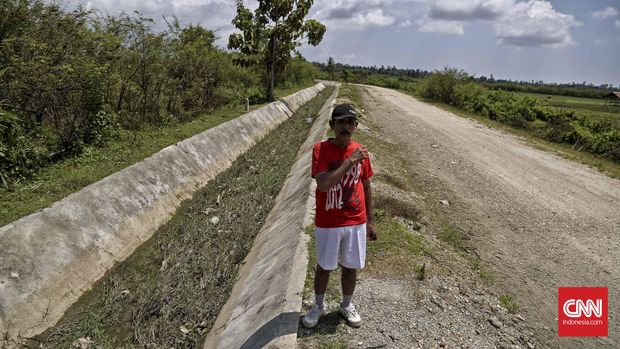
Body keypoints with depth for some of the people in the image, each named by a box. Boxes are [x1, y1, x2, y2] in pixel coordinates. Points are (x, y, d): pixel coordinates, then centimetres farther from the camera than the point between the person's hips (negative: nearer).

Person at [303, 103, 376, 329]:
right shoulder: (321, 149, -14)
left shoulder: (360, 151, -2)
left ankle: (347, 305, 39)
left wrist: (370, 220, 8)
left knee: (351, 266, 16)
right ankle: (319, 305, 38)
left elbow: (366, 186, 7)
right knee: (324, 266, 15)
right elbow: (323, 184, -27)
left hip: (356, 223, 3)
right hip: (327, 224, -3)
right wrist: (350, 161, -27)